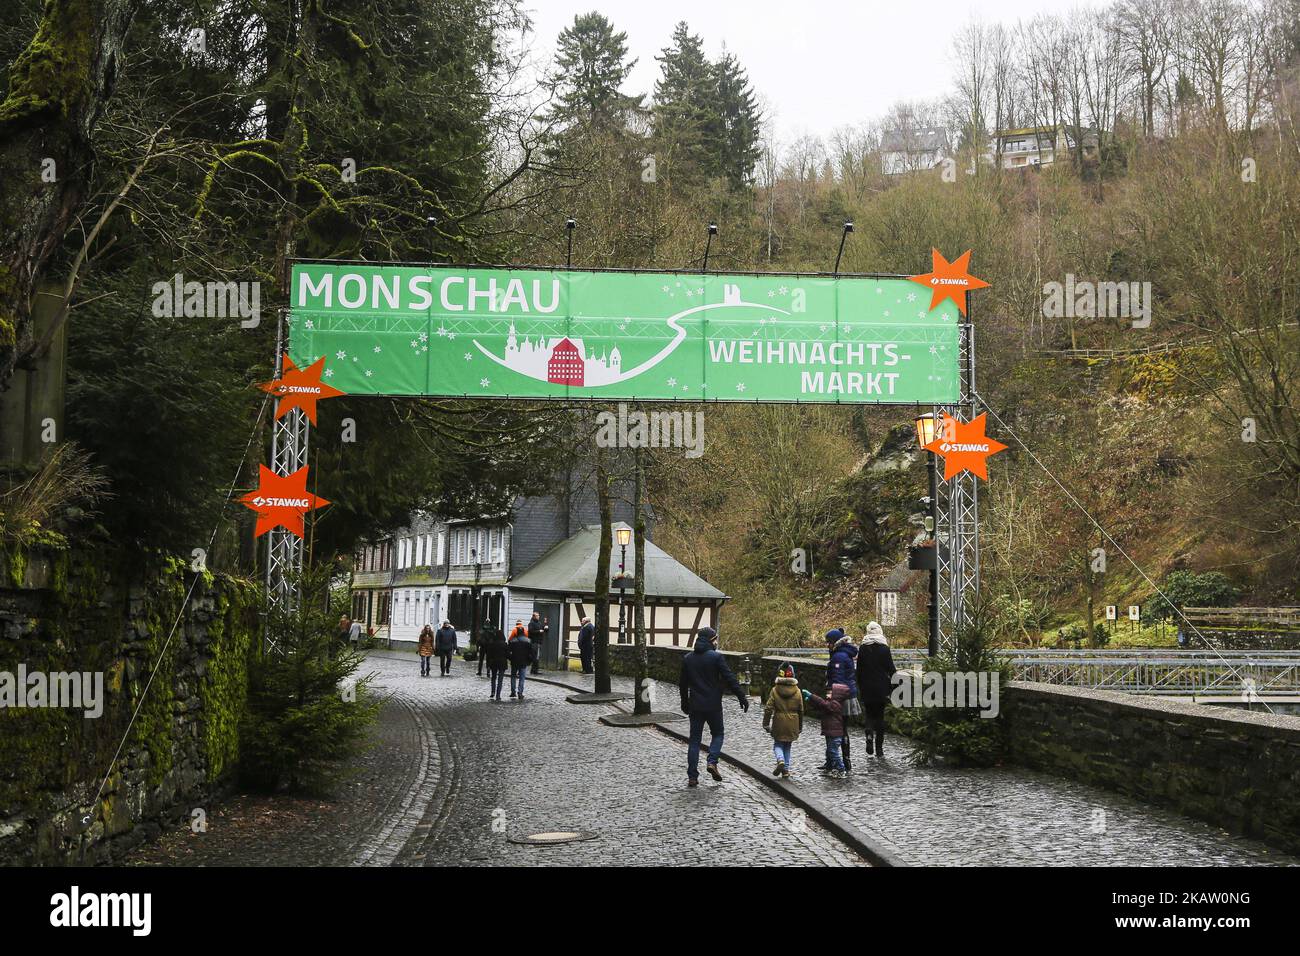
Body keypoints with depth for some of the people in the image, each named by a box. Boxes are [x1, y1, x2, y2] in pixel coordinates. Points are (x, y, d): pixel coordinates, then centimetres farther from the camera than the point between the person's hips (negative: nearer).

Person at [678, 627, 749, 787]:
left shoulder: (687, 658, 4)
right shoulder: (716, 657, -10)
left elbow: (683, 683, 11)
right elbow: (730, 679, -12)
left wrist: (685, 703, 23)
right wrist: (742, 698, -6)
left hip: (695, 706, 3)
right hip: (713, 705, -3)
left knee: (694, 739, 8)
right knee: (717, 734, 16)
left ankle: (692, 777, 3)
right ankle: (712, 762, -7)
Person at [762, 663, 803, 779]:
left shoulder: (775, 690, -9)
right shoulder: (797, 691, -2)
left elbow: (768, 708, -9)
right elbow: (801, 710, 6)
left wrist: (766, 724, 1)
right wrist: (800, 726, 18)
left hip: (779, 724, -2)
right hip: (792, 725, 2)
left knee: (778, 744, 12)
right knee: (788, 747, 14)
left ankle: (780, 760, -17)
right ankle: (786, 771, 13)